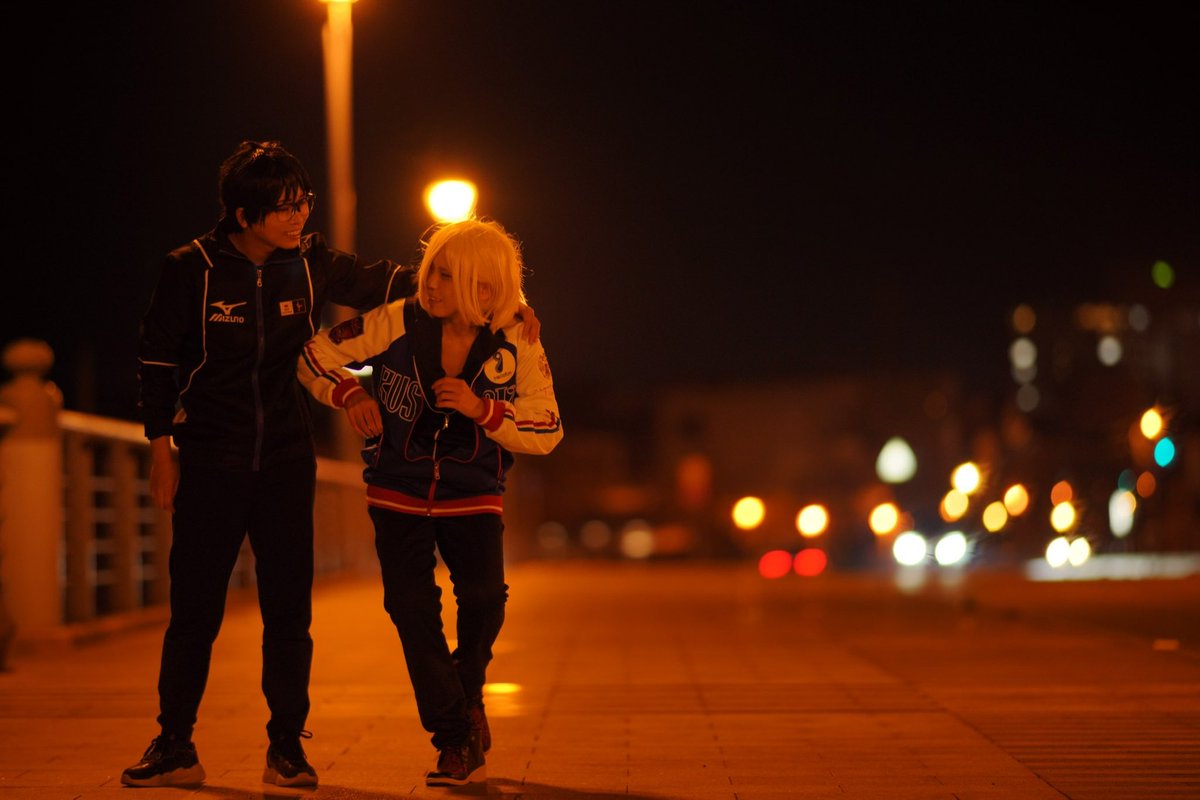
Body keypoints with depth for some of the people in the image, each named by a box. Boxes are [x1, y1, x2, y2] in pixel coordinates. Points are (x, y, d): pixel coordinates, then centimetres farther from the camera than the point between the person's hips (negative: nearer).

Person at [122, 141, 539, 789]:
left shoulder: (310, 263, -1)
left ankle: (287, 749, 11)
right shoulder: (190, 271, -8)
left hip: (287, 462, 2)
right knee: (194, 608, -1)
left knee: (289, 610, 1)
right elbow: (156, 363, 0)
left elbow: (385, 281, 12)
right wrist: (161, 451, 0)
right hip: (210, 462, -2)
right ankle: (174, 747, 11)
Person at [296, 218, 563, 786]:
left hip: (473, 495, 0)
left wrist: (481, 409, -23)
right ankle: (458, 744, 3)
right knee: (411, 606, -11)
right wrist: (349, 394, -20)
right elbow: (313, 356, -2)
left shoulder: (518, 345, -10)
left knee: (484, 596, -20)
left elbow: (546, 435, -9)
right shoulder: (399, 322, -11)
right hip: (399, 493, 0)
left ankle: (467, 697, 12)